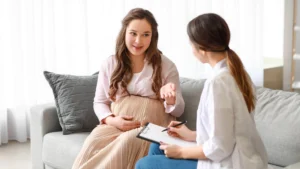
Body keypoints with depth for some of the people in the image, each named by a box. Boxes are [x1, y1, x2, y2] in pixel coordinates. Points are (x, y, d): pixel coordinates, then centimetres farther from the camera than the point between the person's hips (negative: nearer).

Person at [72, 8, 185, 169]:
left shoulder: (166, 66, 5)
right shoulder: (110, 64, 10)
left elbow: (178, 110, 8)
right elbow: (100, 102, 15)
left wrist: (169, 99, -17)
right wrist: (111, 120, -8)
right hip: (116, 124, 2)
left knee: (127, 142, -37)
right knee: (93, 141, -33)